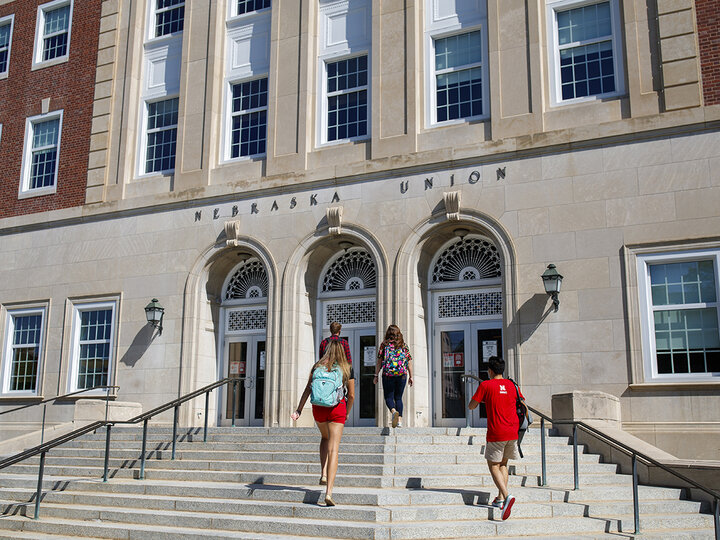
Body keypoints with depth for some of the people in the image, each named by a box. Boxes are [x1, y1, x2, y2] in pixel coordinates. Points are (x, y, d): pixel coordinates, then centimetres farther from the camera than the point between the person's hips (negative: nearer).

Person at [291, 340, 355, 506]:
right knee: (333, 449, -4)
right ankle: (329, 491, -14)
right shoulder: (347, 369, 4)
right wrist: (347, 413, 21)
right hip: (337, 408, -3)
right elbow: (351, 396, 5)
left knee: (325, 438, 31)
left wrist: (299, 410, -1)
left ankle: (323, 473, 16)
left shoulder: (317, 366, 8)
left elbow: (308, 389, 0)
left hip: (318, 408, 3)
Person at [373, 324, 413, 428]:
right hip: (402, 374, 2)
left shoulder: (384, 344, 3)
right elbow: (409, 362, 8)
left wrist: (376, 375, 4)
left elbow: (379, 362, -1)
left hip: (388, 374, -2)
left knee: (388, 397, 4)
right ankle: (399, 420, 3)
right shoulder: (403, 345, 9)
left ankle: (394, 411, -25)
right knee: (398, 398, 12)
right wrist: (411, 377, 12)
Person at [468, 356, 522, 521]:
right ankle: (500, 498, 16)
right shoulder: (511, 385, 8)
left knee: (493, 465, 2)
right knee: (503, 464, 19)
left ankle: (506, 496, -18)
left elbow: (471, 406, 0)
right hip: (512, 432, 5)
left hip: (496, 433, -5)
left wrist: (482, 399, 19)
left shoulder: (485, 385, -5)